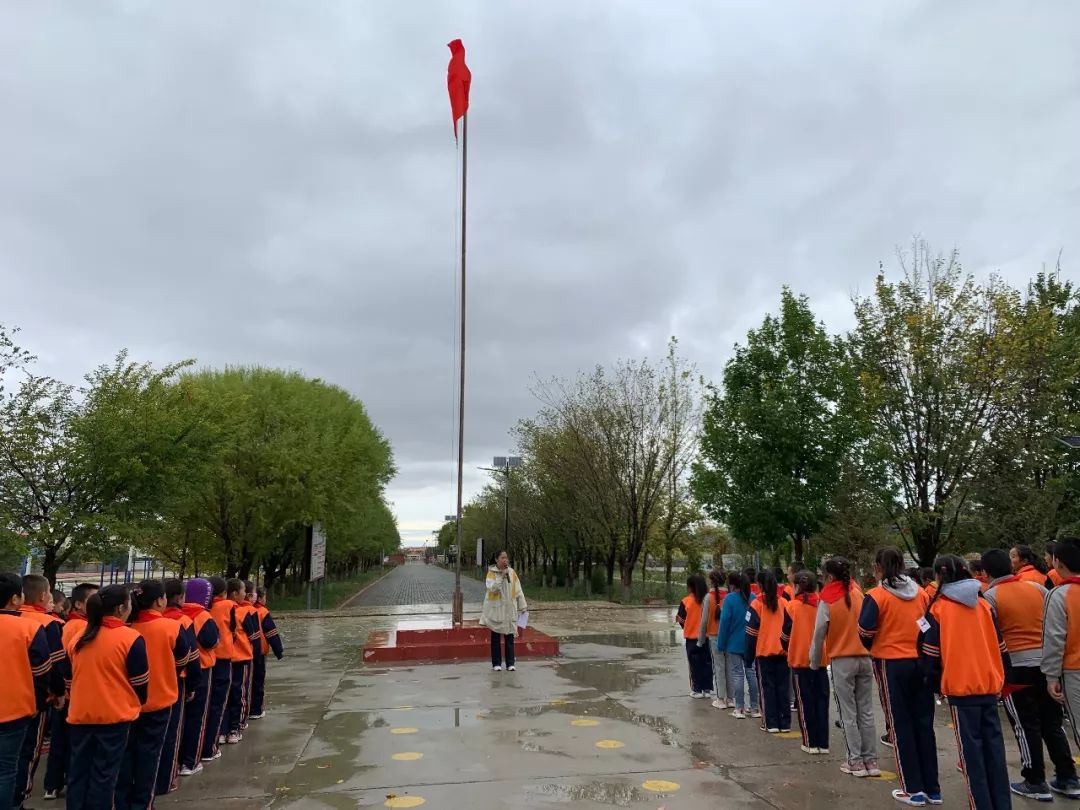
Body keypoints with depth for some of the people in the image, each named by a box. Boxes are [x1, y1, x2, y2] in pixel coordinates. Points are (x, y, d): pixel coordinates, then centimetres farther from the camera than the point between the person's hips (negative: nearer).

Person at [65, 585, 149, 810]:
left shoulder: (78, 638, 5)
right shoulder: (130, 638, -13)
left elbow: (69, 677, 15)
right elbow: (140, 682, -7)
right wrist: (139, 703, 13)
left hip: (80, 714, 5)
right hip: (115, 715, -5)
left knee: (79, 771, 15)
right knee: (104, 773, 5)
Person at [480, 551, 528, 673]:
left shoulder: (512, 572, 3)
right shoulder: (491, 573, -5)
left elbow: (518, 590, 5)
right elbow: (492, 588, -19)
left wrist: (523, 606, 5)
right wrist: (501, 576, -23)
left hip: (510, 609, 2)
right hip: (495, 609, -2)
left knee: (509, 637, 6)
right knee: (496, 637, 6)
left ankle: (510, 663, 13)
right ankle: (496, 664, 14)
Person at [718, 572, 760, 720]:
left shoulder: (729, 599, -13)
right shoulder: (752, 597, 3)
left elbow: (725, 621, -13)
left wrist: (721, 643, -6)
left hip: (734, 643, -4)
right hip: (751, 643, 4)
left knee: (737, 674, 3)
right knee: (751, 673, 10)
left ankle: (740, 708, 5)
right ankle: (754, 708, 14)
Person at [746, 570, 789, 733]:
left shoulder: (757, 604, -9)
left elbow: (751, 632, -8)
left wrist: (749, 656, 0)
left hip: (764, 653, -3)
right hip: (782, 652, 3)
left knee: (767, 688, 5)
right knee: (783, 688, 10)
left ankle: (771, 723, 5)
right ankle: (785, 723, 13)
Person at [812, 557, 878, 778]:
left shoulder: (827, 602, -9)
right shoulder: (859, 594, 2)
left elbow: (819, 635, -7)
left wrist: (815, 662, 5)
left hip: (842, 661, -4)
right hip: (865, 658, 4)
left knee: (848, 713, 5)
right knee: (866, 711, 11)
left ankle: (856, 761, 7)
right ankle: (871, 760, 16)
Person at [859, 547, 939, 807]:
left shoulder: (876, 596, -11)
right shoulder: (921, 593, 4)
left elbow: (865, 633, -13)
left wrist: (872, 647, 7)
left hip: (891, 664, -4)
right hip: (921, 663, 4)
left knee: (900, 726, 6)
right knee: (924, 723, 12)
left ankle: (913, 790, 10)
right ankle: (932, 789, 19)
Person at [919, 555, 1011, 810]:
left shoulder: (938, 608, -7)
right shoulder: (983, 604, 6)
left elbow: (931, 651, -5)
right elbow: (1000, 645, 10)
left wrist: (935, 683, 7)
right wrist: (1001, 676, 20)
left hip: (960, 686, -4)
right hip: (989, 684, 5)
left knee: (971, 747, 2)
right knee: (994, 744, 11)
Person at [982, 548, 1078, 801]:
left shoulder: (990, 596, -11)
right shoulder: (1037, 588, 4)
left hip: (1014, 667, -5)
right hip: (1046, 663, 5)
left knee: (1026, 726, 6)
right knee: (1053, 722, 17)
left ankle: (1036, 783, 14)